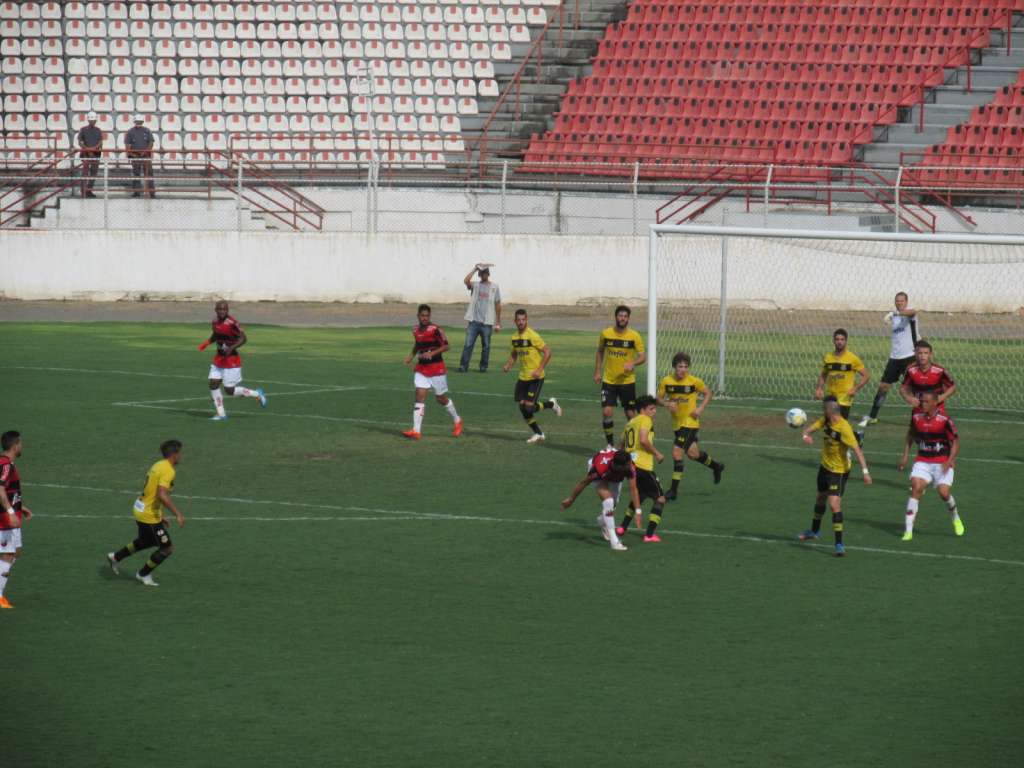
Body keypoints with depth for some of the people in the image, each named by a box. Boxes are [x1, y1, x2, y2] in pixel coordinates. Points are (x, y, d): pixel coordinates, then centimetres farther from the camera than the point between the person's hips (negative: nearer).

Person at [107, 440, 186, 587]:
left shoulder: (158, 466, 9)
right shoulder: (168, 471, -21)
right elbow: (162, 495, -34)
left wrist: (160, 515, 24)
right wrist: (177, 514, -30)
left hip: (140, 509, 10)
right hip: (149, 515, -10)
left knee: (145, 541, 33)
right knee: (167, 548, 3)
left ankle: (115, 557, 41)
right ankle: (144, 574, 17)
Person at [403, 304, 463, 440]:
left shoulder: (435, 330, -13)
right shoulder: (416, 331, 6)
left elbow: (446, 346, -12)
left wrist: (432, 353, -23)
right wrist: (411, 355, 8)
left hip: (436, 369, -5)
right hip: (421, 369, 5)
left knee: (442, 398, 8)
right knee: (420, 397, -9)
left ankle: (457, 421, 33)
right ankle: (416, 431, -14)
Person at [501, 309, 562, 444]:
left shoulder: (533, 336, -17)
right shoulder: (515, 337, 5)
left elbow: (547, 352, -16)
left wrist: (539, 370, -22)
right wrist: (507, 365, 1)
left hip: (536, 377, -7)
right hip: (523, 377, 7)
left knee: (529, 406, -13)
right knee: (522, 406, 4)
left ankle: (551, 404, 17)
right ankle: (538, 434, 18)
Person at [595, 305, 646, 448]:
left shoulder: (634, 336, -7)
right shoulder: (605, 334, -2)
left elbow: (643, 356, -7)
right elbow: (600, 351, 13)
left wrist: (632, 363, -27)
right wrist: (597, 371, 9)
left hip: (627, 381, -1)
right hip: (608, 381, 1)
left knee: (631, 415, 4)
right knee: (606, 412, -9)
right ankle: (610, 445, 7)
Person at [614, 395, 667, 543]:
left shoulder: (630, 423, 20)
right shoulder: (645, 420, -6)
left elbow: (621, 447, 23)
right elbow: (643, 440, -21)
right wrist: (656, 453, -10)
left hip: (630, 464, 9)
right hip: (643, 465, -9)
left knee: (640, 496, 29)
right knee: (660, 498, 2)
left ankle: (623, 527, 25)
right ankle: (650, 534, -7)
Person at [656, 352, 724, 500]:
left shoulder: (694, 381, -12)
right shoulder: (666, 381, -6)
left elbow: (708, 394, 2)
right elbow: (658, 398, 2)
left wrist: (700, 408, -12)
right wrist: (667, 404, -19)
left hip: (690, 422, -5)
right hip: (677, 423, 5)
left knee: (677, 453, -14)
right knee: (693, 453, 18)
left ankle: (673, 490, -6)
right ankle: (716, 466, 48)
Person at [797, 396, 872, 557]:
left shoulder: (844, 428, -30)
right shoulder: (825, 421, -7)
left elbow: (857, 450, -32)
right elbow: (810, 428, -1)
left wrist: (865, 471, -37)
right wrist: (806, 435, -27)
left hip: (839, 471, -8)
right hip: (825, 466, 8)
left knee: (834, 504, -18)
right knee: (820, 498, 26)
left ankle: (839, 544, -12)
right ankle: (814, 531, 49)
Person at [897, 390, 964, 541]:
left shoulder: (944, 421, -13)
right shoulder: (916, 418, 0)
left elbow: (955, 442, -6)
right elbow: (910, 436, 18)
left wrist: (949, 462, -17)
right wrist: (905, 457, 11)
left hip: (942, 463, -3)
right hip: (922, 462, 3)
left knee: (943, 492, -13)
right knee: (916, 488, -17)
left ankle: (955, 518, 23)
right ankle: (908, 531, -17)